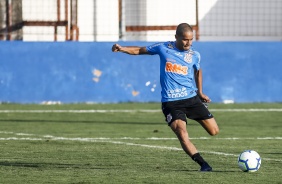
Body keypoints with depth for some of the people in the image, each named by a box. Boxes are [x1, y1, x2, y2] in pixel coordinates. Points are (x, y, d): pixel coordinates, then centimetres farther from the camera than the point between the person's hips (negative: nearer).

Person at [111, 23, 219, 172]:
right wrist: (121, 49, -4)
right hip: (171, 102, -3)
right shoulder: (164, 48, -2)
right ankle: (203, 164, -16)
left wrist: (200, 92, 24)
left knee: (214, 131, 0)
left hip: (191, 98, 3)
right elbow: (140, 50, 10)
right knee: (182, 135, -22)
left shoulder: (194, 55, 4)